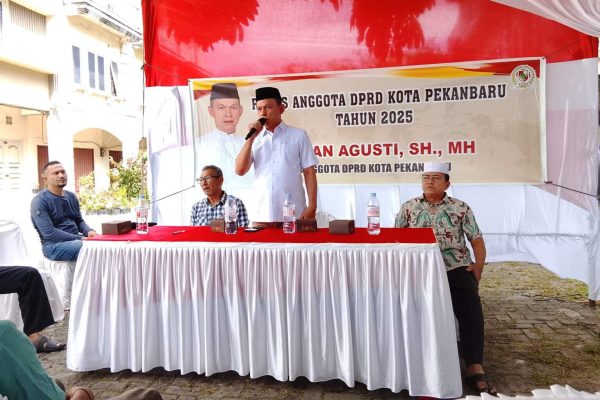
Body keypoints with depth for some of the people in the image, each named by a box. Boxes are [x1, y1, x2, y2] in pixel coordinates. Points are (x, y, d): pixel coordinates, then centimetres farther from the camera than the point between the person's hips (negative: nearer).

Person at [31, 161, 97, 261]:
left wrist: (88, 231, -5)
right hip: (53, 245, -7)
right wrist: (79, 239, -19)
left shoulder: (71, 196, 13)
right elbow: (49, 233, -17)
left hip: (75, 240, 7)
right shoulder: (40, 201, -8)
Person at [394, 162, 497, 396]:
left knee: (471, 309, -25)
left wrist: (477, 271, -2)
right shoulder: (408, 208, 11)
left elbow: (477, 241, 10)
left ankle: (475, 369, -20)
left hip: (457, 269, 0)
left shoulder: (460, 208, 8)